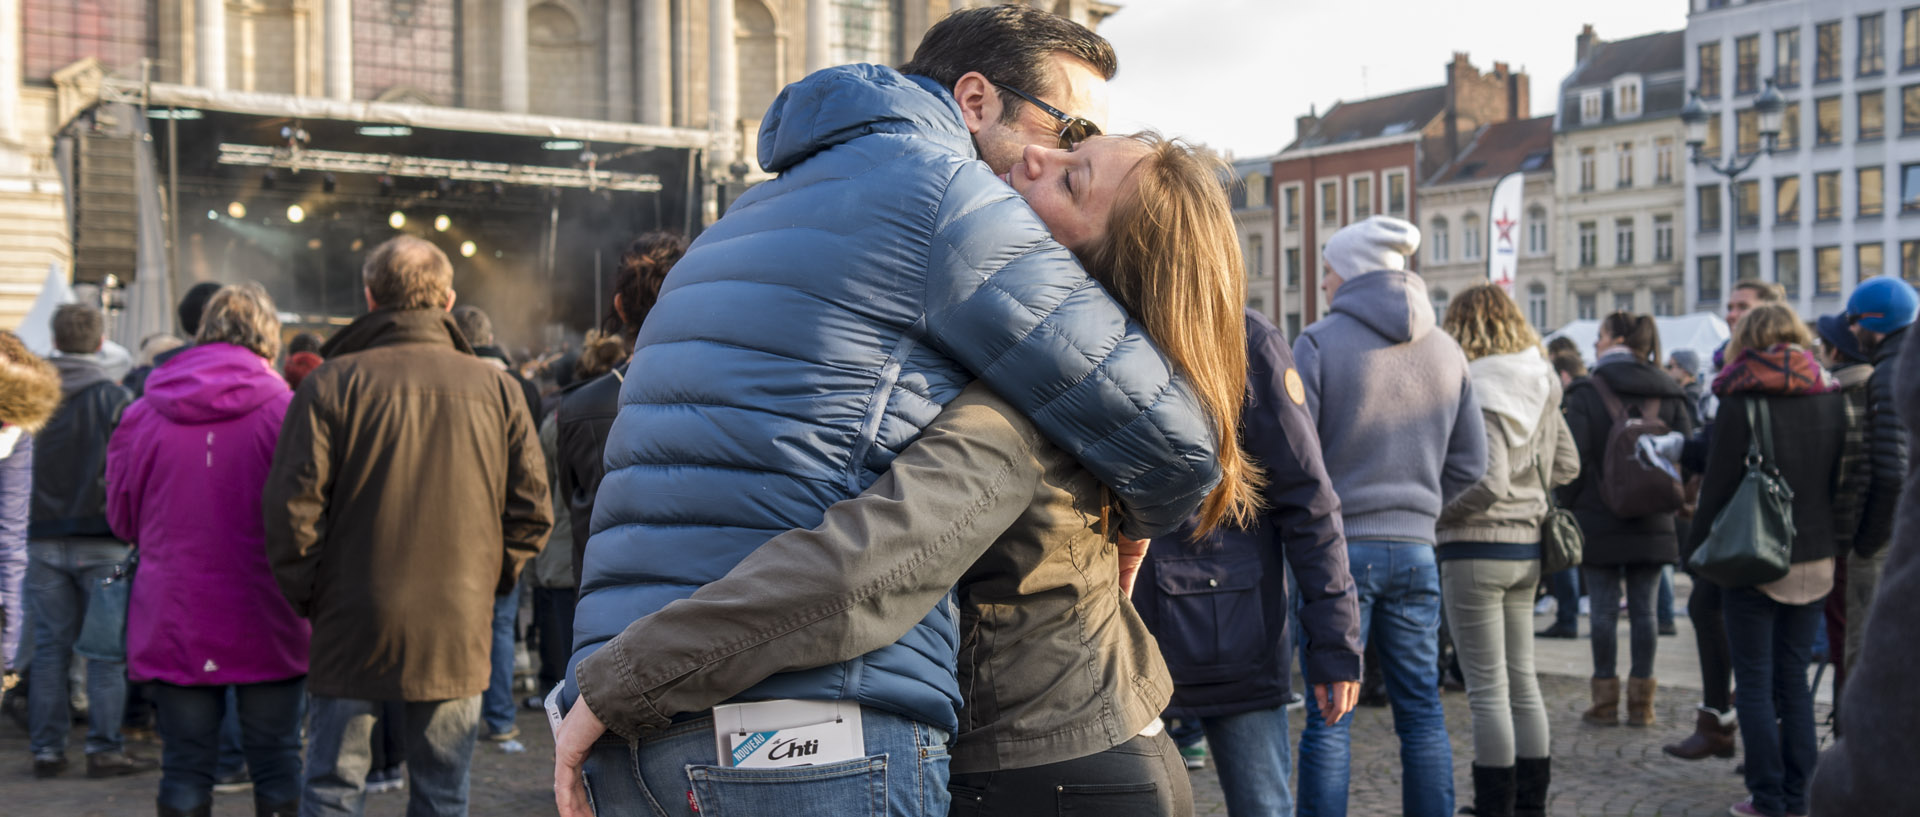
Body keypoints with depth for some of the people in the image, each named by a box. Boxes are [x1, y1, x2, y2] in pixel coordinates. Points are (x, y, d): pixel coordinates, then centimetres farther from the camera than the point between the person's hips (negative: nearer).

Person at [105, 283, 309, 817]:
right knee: (276, 763, 8)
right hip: (266, 626, -2)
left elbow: (121, 518, 10)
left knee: (185, 768, 9)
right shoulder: (287, 412, -10)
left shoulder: (142, 415, -1)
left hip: (173, 626, 2)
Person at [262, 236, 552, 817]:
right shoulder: (497, 388, 2)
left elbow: (291, 507, -9)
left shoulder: (332, 383, -5)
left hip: (353, 631, -2)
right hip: (459, 631, 2)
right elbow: (531, 512, 2)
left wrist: (308, 598, 3)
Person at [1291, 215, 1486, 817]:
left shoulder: (1319, 343, -8)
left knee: (1328, 716, 0)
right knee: (1422, 711, 11)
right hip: (1415, 550, 5)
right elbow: (1469, 462, 12)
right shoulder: (1445, 350, 9)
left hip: (1340, 546, -5)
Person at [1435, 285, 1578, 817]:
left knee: (1488, 690, -1)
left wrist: (1436, 514, -11)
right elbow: (1567, 464, 14)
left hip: (1478, 548, -8)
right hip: (1528, 546, 8)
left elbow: (1488, 480, -23)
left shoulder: (1477, 390, -17)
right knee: (1523, 682, 16)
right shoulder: (1542, 385, 8)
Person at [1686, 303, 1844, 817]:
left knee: (1755, 682, 3)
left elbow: (1718, 485, -10)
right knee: (1794, 678, 13)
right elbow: (1843, 480, 9)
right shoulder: (1832, 398, 3)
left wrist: (1698, 548, 0)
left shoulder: (1743, 401, -11)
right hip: (1815, 561, 5)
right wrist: (1832, 541, 19)